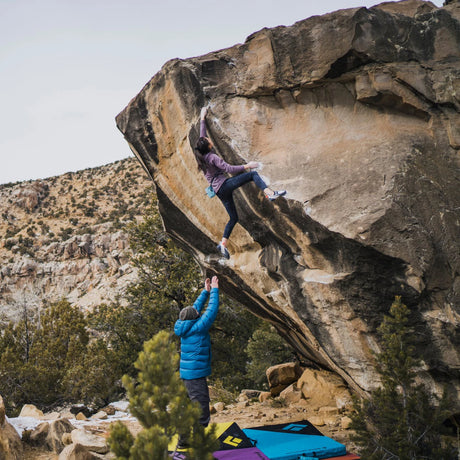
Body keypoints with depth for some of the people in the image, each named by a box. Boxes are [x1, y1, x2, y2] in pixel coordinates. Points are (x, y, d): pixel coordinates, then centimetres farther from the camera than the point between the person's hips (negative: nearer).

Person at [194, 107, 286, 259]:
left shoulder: (201, 156, 10)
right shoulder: (212, 157, -12)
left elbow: (202, 136, 23)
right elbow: (229, 168, -19)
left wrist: (202, 118, 31)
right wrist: (246, 166, -16)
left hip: (219, 191, 8)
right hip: (225, 185, -8)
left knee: (233, 218, 12)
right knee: (253, 174, -12)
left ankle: (223, 244, 6)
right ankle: (270, 193, -33)